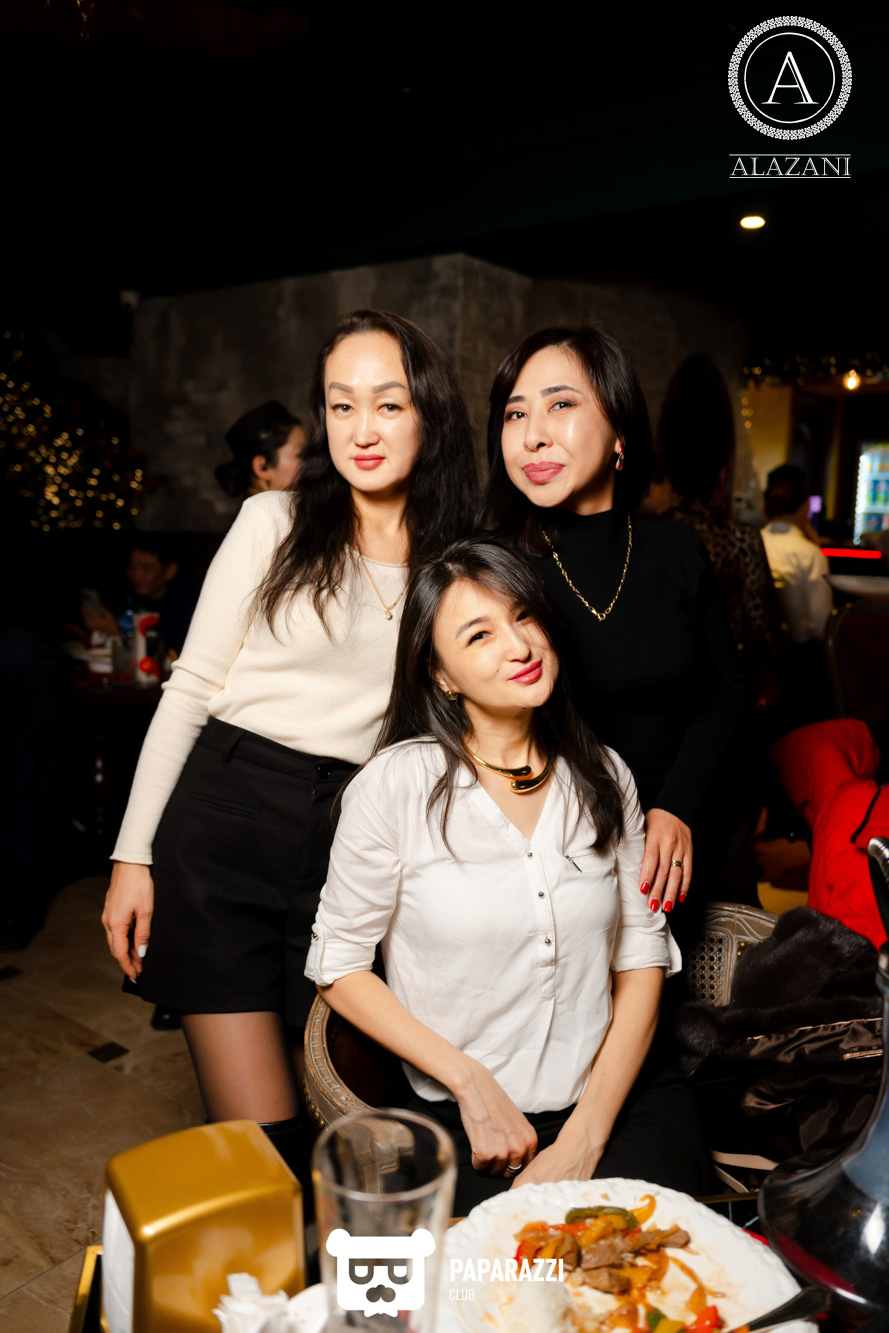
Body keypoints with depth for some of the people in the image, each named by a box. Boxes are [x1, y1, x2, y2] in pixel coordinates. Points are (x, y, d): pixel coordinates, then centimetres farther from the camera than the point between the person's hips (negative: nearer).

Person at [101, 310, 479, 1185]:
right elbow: (191, 688, 2)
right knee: (256, 1138, -2)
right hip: (223, 818, -2)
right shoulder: (275, 523, 1)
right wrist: (133, 855, -2)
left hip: (355, 845, 2)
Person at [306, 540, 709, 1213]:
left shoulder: (605, 777, 4)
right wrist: (472, 1082, -8)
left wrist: (584, 1139, -7)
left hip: (617, 1093, 2)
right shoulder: (395, 785, -8)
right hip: (464, 1117, -2)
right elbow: (339, 964, -1)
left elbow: (642, 961, 4)